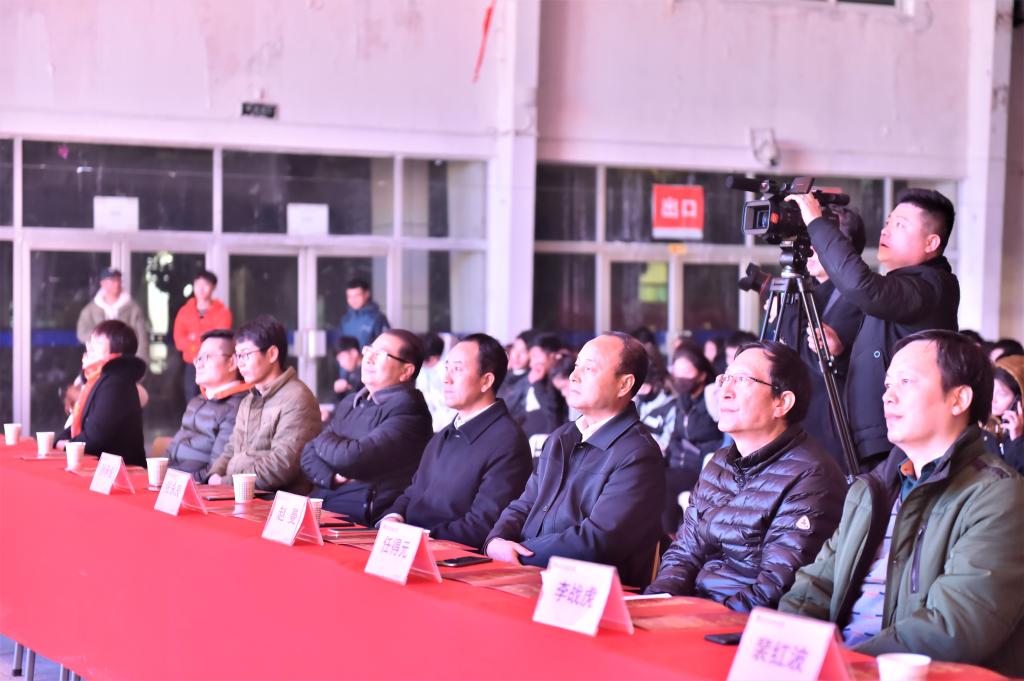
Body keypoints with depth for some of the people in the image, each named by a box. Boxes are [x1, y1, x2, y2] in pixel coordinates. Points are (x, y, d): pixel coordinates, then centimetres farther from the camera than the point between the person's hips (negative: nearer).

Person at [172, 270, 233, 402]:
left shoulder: (222, 311, 2)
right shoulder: (184, 311, 10)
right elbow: (179, 340, 1)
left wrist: (195, 339, -5)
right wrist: (201, 343, -12)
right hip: (192, 366, 3)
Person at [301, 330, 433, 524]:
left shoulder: (407, 411, -10)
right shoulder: (350, 403, 18)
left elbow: (351, 458, -19)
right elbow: (309, 454, 15)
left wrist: (323, 441, 2)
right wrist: (331, 477, -6)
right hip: (320, 505, 8)